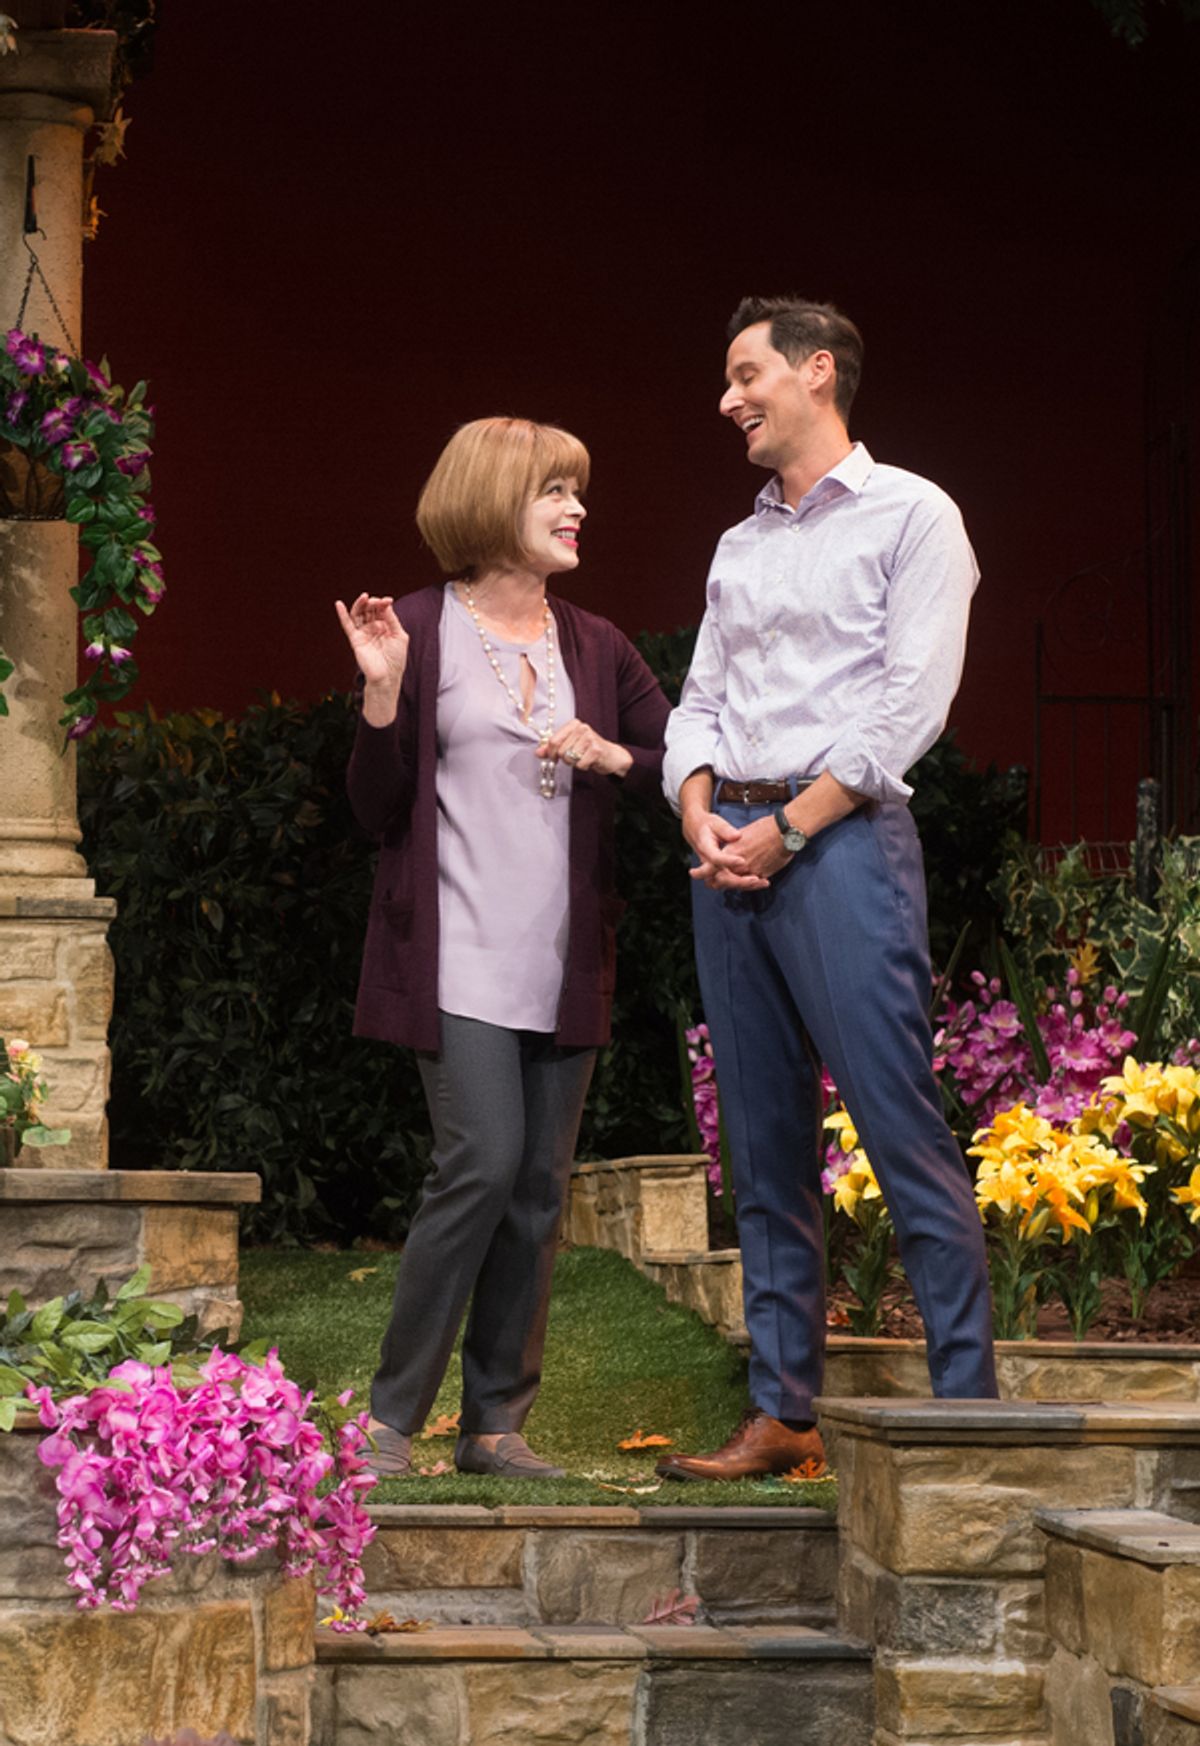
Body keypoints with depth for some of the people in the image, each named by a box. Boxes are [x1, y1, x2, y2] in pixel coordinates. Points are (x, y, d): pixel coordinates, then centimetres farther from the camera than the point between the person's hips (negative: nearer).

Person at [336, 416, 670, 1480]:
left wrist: (614, 756, -7)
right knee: (484, 1163, -16)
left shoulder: (596, 647, 13)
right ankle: (392, 1415, -6)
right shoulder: (419, 632, 0)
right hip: (459, 956, -5)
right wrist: (382, 692, -15)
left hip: (564, 963, 5)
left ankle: (496, 1422, 11)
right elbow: (379, 811, -1)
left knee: (541, 1187, 4)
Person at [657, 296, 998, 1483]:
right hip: (730, 845, 7)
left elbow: (911, 703, -9)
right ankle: (781, 1414, 10)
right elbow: (699, 703, 18)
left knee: (902, 1133, -12)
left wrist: (787, 828, -13)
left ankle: (968, 1407, -11)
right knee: (765, 1149, 7)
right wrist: (700, 813, -3)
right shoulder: (740, 549, 20)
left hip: (841, 838, -7)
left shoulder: (909, 516, 0)